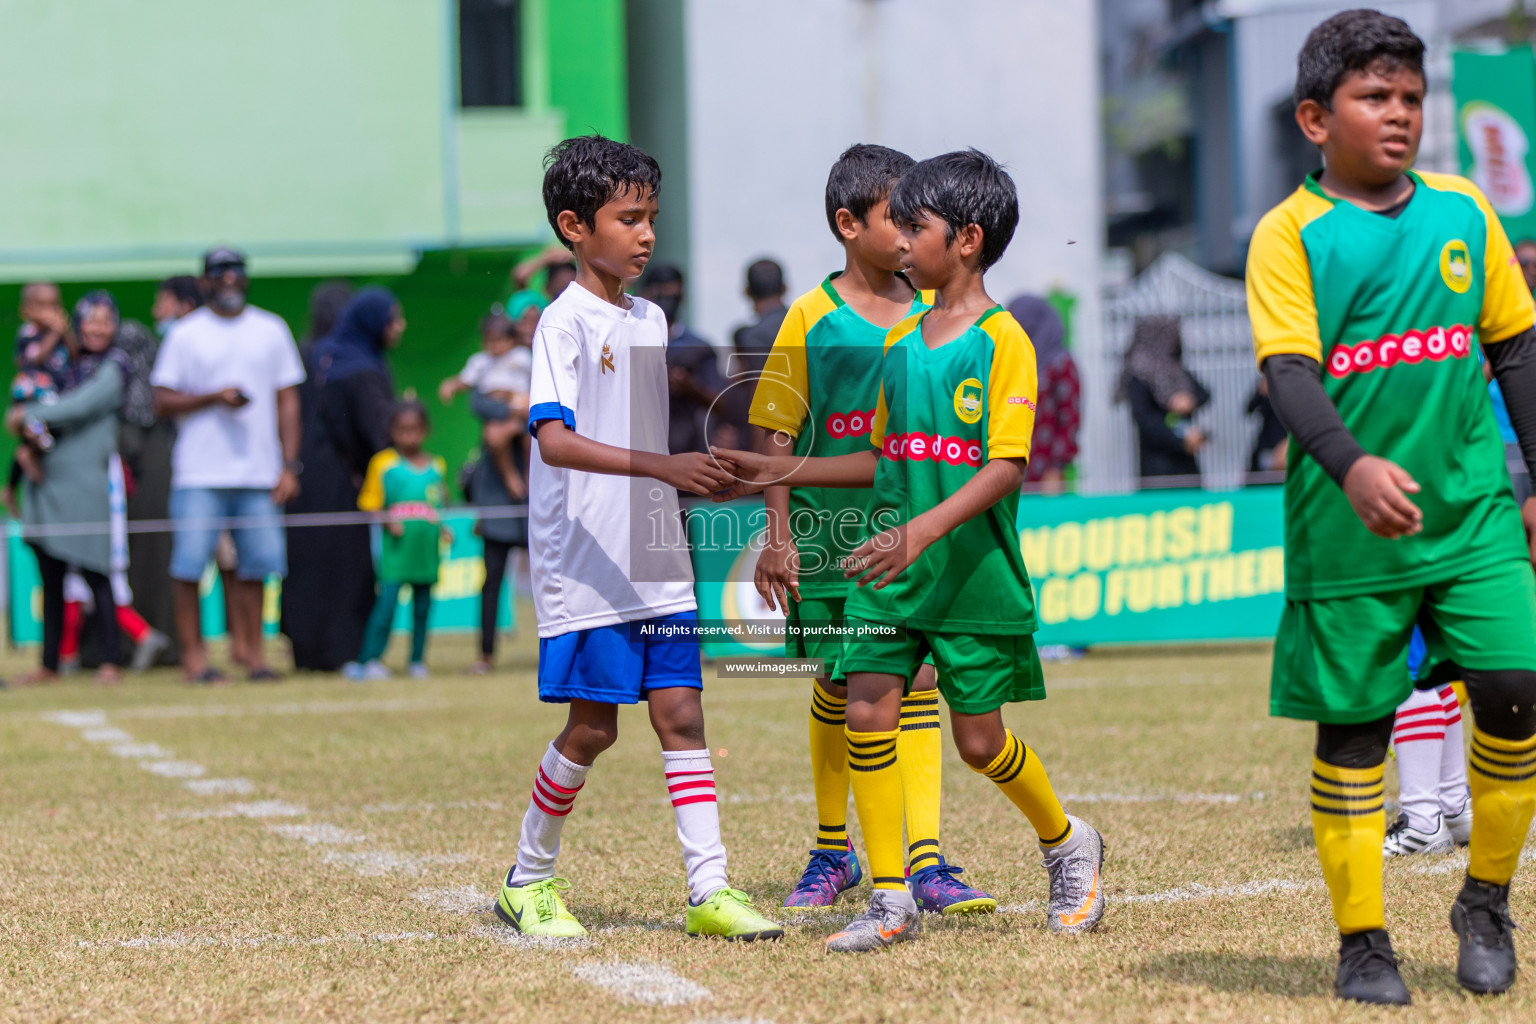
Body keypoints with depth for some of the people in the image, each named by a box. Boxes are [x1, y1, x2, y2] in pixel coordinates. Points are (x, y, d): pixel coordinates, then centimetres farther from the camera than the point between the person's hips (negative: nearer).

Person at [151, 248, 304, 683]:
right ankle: (192, 652, 0)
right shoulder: (185, 334, 5)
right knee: (189, 562, -7)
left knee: (257, 562, 2)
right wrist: (215, 397, -14)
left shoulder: (271, 330, 12)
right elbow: (163, 401, 2)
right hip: (200, 473, -2)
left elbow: (287, 400, 11)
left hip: (259, 473, 2)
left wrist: (289, 466, 3)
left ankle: (254, 653, 10)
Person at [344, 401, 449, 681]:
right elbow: (370, 505, 1)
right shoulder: (384, 463, 1)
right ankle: (369, 660, -11)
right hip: (395, 550, -4)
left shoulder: (437, 467, 11)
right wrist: (387, 521, -15)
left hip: (427, 550, 4)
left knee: (422, 606, 8)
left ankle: (418, 661, 17)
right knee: (387, 602, -12)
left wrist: (444, 530, 5)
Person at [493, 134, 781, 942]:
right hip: (586, 570, -7)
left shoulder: (649, 320, 13)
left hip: (656, 565, 7)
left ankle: (709, 889, -2)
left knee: (681, 713, -1)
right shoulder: (565, 322, -11)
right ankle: (528, 882, 16)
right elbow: (553, 440, -25)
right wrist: (660, 466, -34)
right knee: (591, 727, -2)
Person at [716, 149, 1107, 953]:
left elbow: (1006, 467, -17)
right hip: (891, 567, 6)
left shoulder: (1002, 341, -9)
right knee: (866, 712, -6)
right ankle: (890, 901, 0)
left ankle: (1068, 845, 28)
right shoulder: (900, 340, 12)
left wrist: (922, 531, -29)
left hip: (972, 574, -6)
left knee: (979, 739, 1)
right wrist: (774, 473, 15)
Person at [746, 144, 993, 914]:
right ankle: (831, 852, 25)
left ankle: (925, 860, -9)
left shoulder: (930, 315, 5)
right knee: (836, 690, 9)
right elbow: (780, 438, -2)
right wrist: (778, 536, -7)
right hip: (831, 528, -1)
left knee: (915, 680, -7)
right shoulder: (812, 318, -4)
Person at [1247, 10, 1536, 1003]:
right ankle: (1362, 941, 15)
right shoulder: (1292, 232, -5)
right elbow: (1288, 368, -16)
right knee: (1352, 728, 3)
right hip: (1347, 521, -3)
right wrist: (1351, 466, -32)